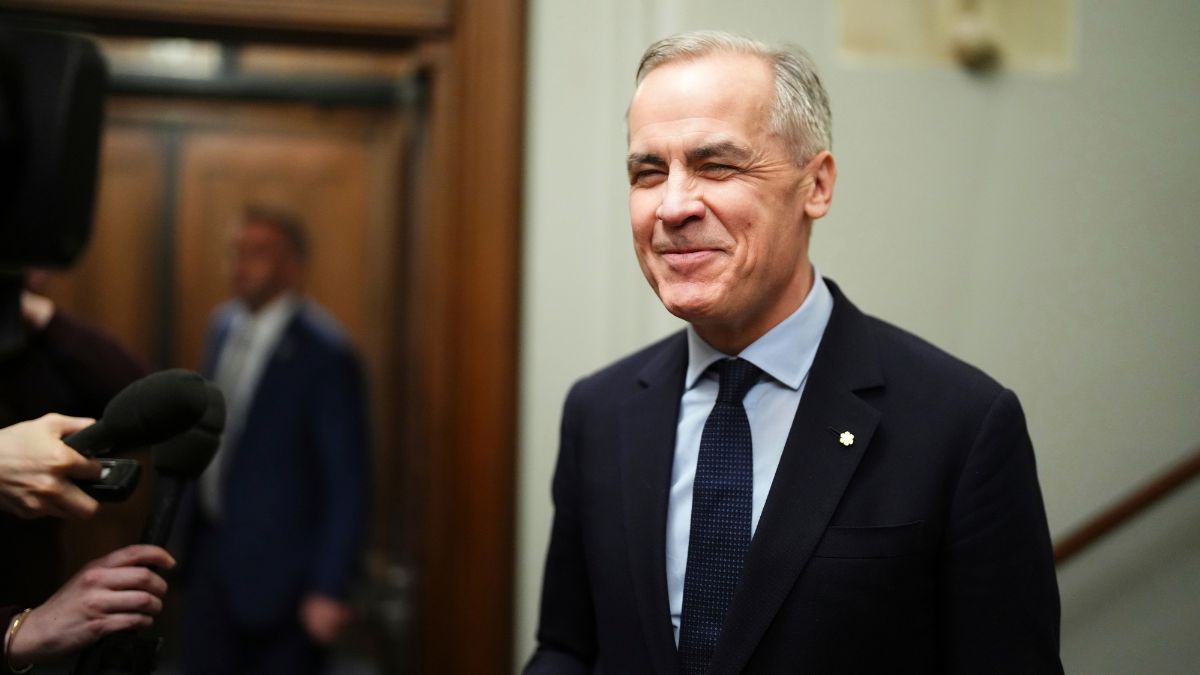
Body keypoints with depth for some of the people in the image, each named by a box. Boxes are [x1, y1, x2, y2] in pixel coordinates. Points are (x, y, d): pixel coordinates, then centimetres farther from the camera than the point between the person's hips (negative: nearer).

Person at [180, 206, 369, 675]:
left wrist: (330, 589, -17)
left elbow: (346, 483, -16)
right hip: (210, 552, 7)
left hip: (278, 571, -7)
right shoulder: (223, 325, 5)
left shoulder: (324, 354, -18)